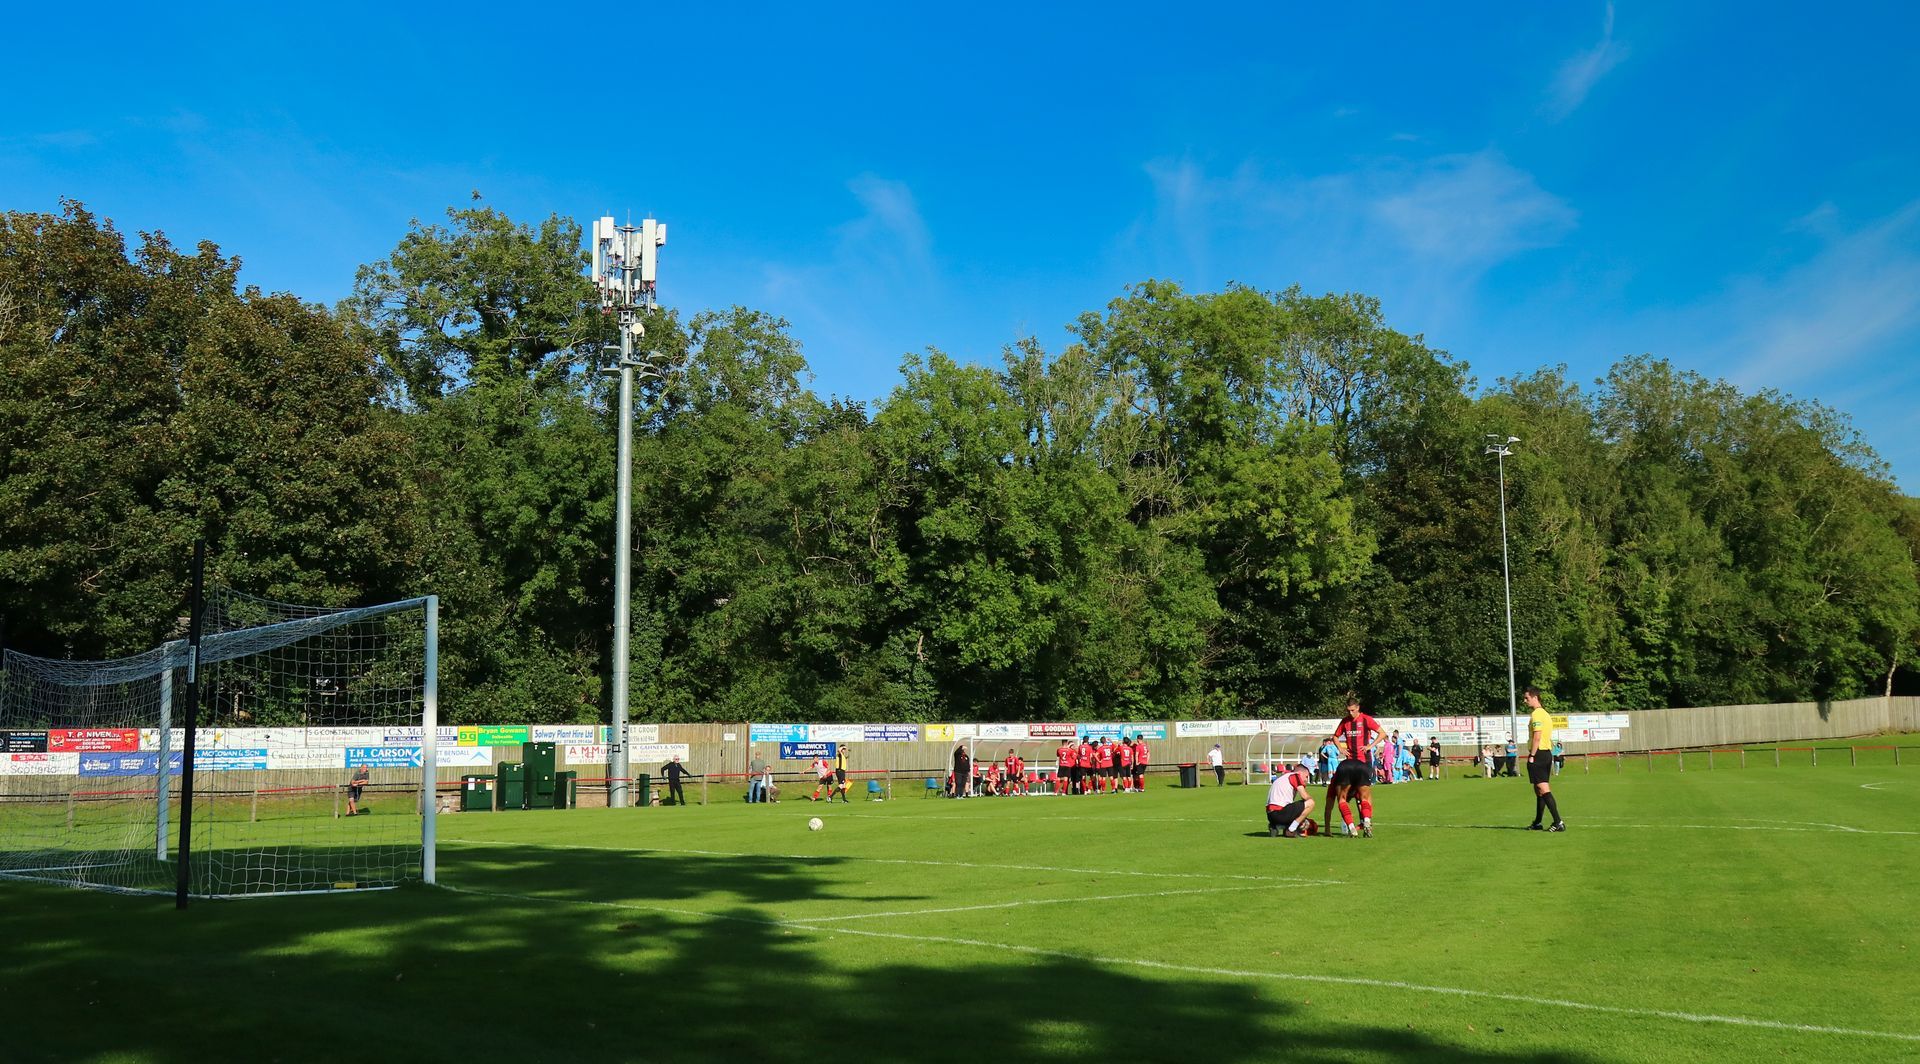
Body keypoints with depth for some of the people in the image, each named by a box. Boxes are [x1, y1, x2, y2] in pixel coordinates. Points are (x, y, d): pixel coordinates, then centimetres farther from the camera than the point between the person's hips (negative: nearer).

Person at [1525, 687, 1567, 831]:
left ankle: (1558, 822, -17)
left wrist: (1531, 756, -18)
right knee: (1539, 790, 14)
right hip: (1548, 753, 10)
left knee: (1543, 789, -11)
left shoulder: (1536, 714, -12)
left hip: (1538, 754, -10)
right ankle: (1537, 823, 20)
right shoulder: (1546, 714, 18)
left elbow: (1537, 737, -19)